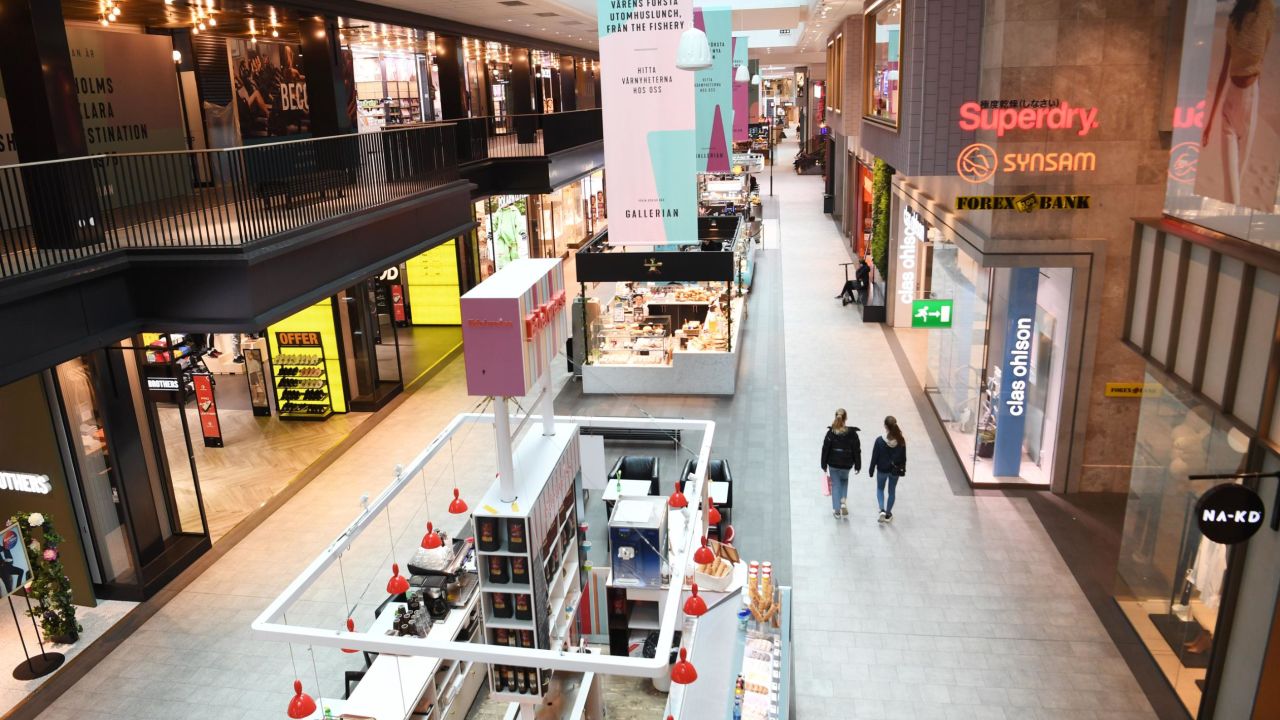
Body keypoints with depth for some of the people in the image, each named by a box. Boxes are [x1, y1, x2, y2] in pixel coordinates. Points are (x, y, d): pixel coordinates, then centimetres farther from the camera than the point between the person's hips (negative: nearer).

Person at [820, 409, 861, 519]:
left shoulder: (831, 432, -11)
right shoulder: (852, 433, -12)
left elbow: (825, 449, -7)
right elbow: (857, 450, -7)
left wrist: (824, 465, 3)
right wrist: (858, 465, 4)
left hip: (833, 464, 0)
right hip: (846, 464, 1)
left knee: (835, 485, 12)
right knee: (844, 480, 29)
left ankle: (837, 510, 14)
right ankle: (843, 501, 11)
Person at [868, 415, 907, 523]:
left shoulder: (880, 440, -21)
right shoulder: (901, 440, -14)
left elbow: (874, 457, -12)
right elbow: (903, 457, -2)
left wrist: (871, 470, 1)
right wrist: (903, 469, 14)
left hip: (882, 470, -2)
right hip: (895, 471, 2)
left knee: (880, 489, 22)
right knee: (892, 491, 19)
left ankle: (882, 510, 3)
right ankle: (888, 514, 29)